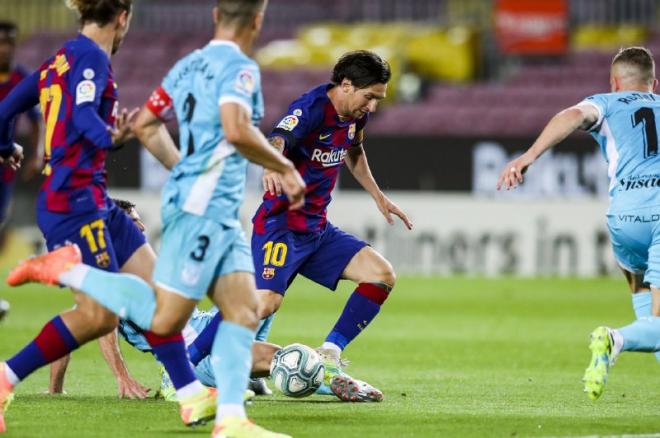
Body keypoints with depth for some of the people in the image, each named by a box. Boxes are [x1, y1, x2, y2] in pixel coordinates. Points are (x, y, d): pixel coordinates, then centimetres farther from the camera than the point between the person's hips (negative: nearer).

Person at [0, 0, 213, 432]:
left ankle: (192, 396, 5)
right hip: (74, 200, -10)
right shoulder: (91, 56, -10)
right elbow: (82, 115, -25)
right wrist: (110, 139, -39)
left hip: (94, 203, 10)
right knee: (97, 315, -9)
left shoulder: (58, 62, 16)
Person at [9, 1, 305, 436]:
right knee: (163, 320, -9)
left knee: (244, 311, 2)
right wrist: (285, 168, -15)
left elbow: (146, 125, 23)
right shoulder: (239, 67, -12)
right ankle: (68, 269, -1)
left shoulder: (188, 65, 15)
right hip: (202, 208, -10)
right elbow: (236, 130, -28)